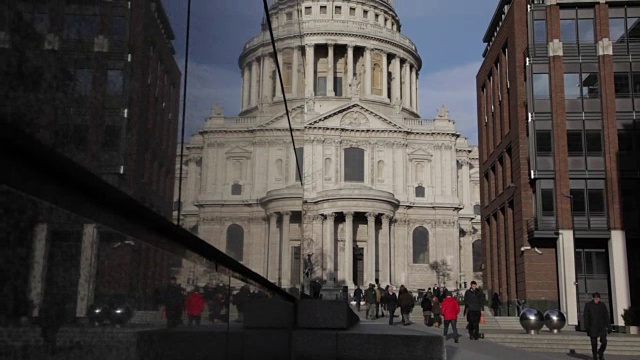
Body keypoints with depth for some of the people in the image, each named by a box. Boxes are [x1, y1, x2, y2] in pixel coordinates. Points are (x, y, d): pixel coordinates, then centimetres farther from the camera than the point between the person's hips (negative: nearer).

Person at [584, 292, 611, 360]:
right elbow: (586, 317, -1)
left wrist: (609, 327, 4)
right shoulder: (588, 305, -1)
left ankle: (600, 353, 20)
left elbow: (606, 317, 7)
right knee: (594, 344, 0)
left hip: (602, 327, 1)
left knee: (604, 342, -7)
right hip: (592, 328, -1)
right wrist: (587, 328, -6)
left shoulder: (603, 305, 4)